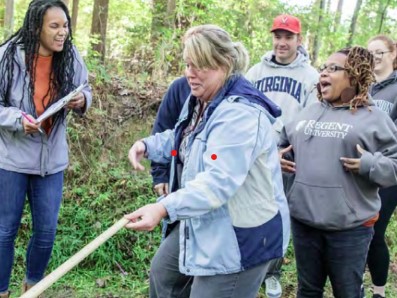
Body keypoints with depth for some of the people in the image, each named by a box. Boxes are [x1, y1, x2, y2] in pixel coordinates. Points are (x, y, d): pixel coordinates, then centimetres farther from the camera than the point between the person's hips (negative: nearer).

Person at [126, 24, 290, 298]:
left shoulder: (241, 112, -28)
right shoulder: (199, 100, 6)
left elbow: (219, 180, -37)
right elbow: (183, 141, 22)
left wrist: (165, 208, -46)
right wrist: (147, 145, 2)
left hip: (240, 236, -11)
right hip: (203, 223, 11)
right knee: (163, 272, 27)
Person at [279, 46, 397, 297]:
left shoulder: (374, 119, -4)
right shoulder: (306, 114, 12)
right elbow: (283, 145, 24)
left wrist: (369, 164, -23)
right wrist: (278, 157, 3)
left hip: (350, 225, -4)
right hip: (303, 219, 5)